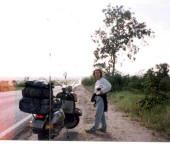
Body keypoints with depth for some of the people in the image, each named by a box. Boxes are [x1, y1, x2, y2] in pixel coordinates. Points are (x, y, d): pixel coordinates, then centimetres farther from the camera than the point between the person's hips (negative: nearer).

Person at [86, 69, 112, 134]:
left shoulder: (103, 80, -9)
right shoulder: (97, 82, 19)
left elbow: (109, 86, -28)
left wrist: (102, 91, -22)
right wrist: (94, 100, 19)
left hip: (101, 98, -10)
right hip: (97, 98, 10)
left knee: (98, 114, -8)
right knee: (101, 114, 14)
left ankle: (94, 129, -6)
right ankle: (103, 128, 22)